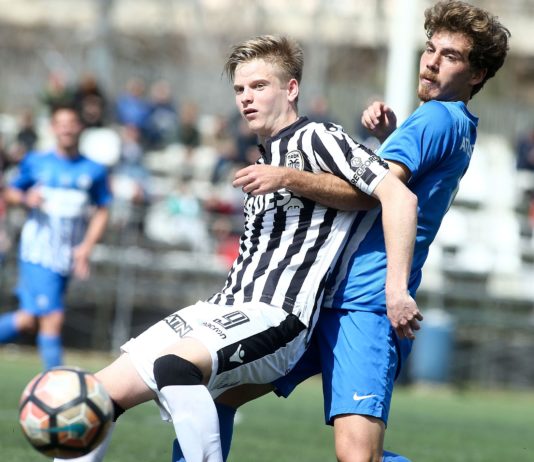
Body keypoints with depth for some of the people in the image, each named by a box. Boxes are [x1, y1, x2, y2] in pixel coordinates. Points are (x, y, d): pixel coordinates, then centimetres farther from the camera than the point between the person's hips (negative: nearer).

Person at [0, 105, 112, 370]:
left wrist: (86, 246, -1)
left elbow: (102, 211, 11)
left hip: (67, 257, 3)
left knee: (28, 320, 3)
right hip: (38, 252, -3)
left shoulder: (94, 171, 6)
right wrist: (26, 199, -11)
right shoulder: (35, 163, 2)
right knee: (53, 318, -12)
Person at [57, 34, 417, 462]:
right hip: (222, 310, 9)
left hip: (275, 319, -9)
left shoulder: (316, 139, -3)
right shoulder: (263, 163, 24)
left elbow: (399, 196, -14)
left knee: (171, 364, -37)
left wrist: (396, 290, -20)